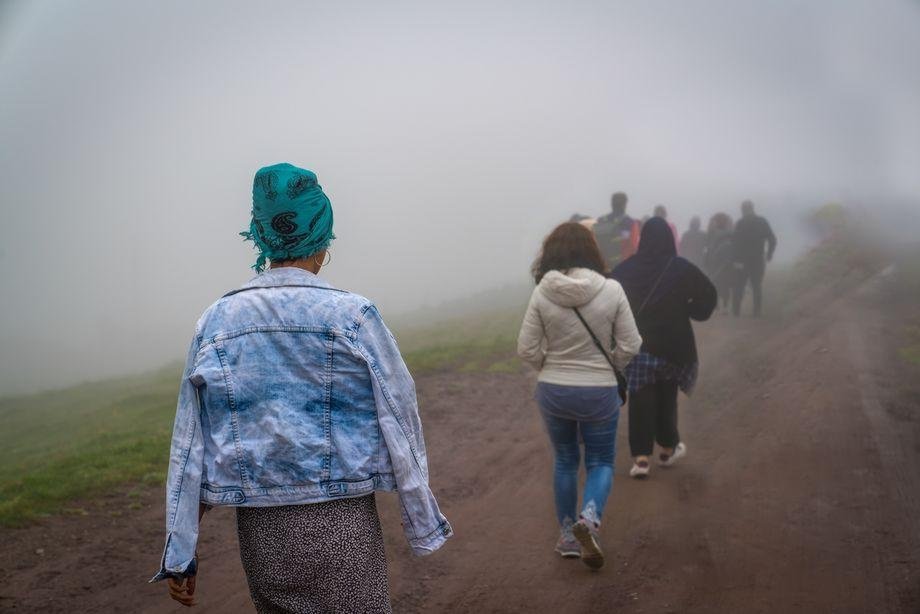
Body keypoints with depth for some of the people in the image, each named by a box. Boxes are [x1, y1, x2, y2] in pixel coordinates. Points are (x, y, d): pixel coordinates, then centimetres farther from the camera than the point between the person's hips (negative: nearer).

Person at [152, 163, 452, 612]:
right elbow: (398, 423, -7)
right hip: (340, 525, -4)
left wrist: (180, 553, 8)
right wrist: (424, 526, 4)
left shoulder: (215, 321, 1)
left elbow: (188, 446, 2)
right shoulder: (352, 315, -9)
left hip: (258, 532, 4)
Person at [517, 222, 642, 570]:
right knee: (601, 461, 15)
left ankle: (568, 536, 28)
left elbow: (527, 350, -8)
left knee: (565, 461, 20)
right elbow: (630, 346, -8)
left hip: (553, 391, 1)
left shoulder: (542, 294, -11)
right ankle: (589, 518, -11)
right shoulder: (611, 290, -12)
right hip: (599, 393, -1)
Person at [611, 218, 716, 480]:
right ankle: (668, 448, 31)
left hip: (635, 343, 0)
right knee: (666, 397, 18)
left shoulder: (625, 268, -1)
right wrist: (689, 311, 8)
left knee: (640, 399, 3)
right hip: (672, 345, 0)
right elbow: (708, 294, -8)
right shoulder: (682, 268, -6)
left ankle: (641, 457, -5)